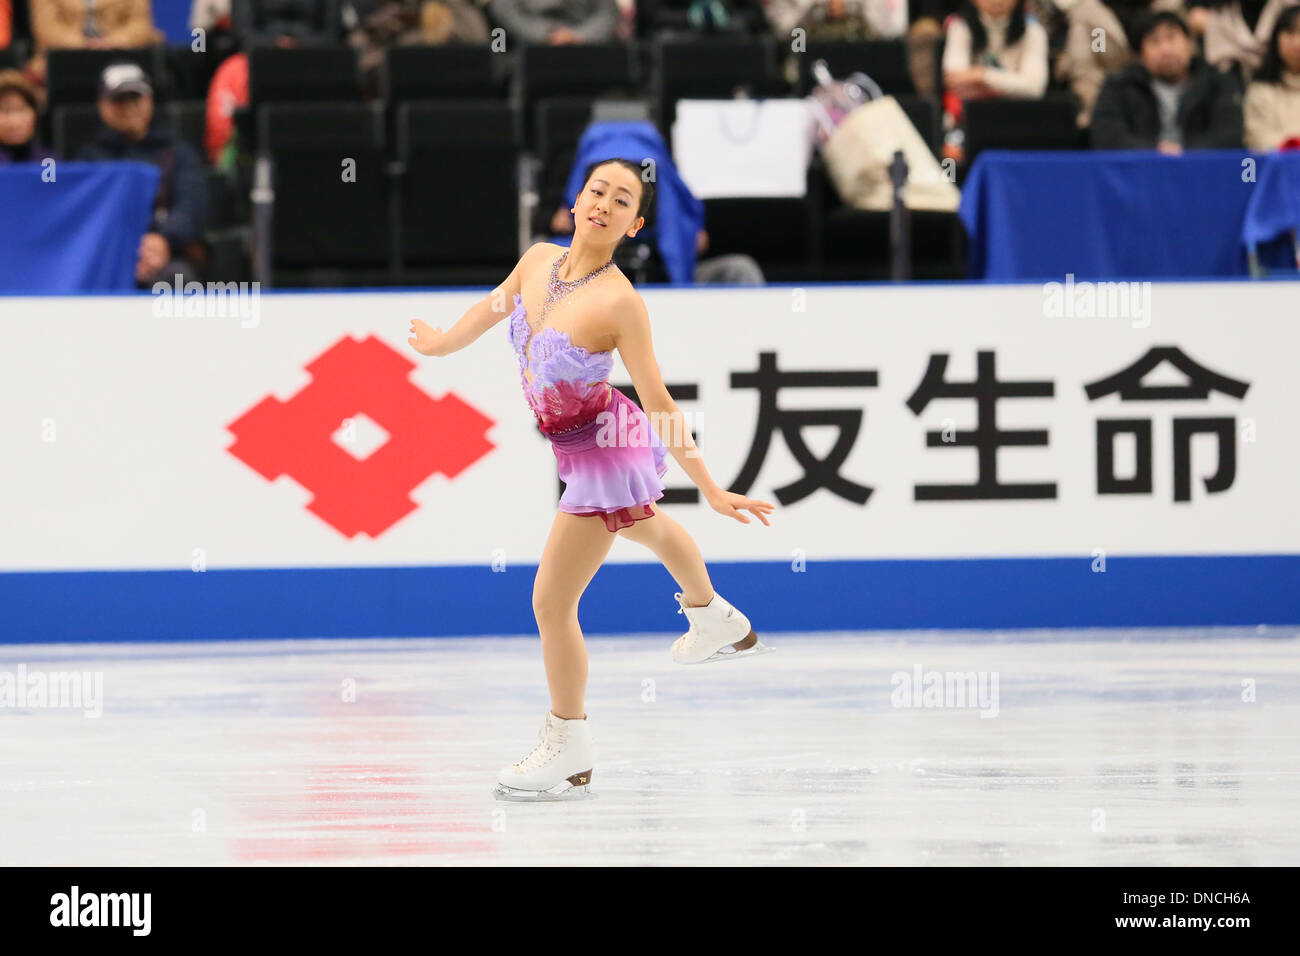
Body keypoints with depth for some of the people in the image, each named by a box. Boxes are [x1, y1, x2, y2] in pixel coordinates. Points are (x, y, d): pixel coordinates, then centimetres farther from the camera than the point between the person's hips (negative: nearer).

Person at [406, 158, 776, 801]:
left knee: (551, 603, -1)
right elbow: (496, 306, 12)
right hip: (580, 450, 8)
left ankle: (569, 752, 17)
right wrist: (443, 343, 29)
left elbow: (658, 402, -23)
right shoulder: (538, 259, -11)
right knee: (645, 527, 35)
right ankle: (716, 622, 66)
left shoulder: (619, 302, -30)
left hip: (605, 451, -8)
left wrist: (710, 490, -20)